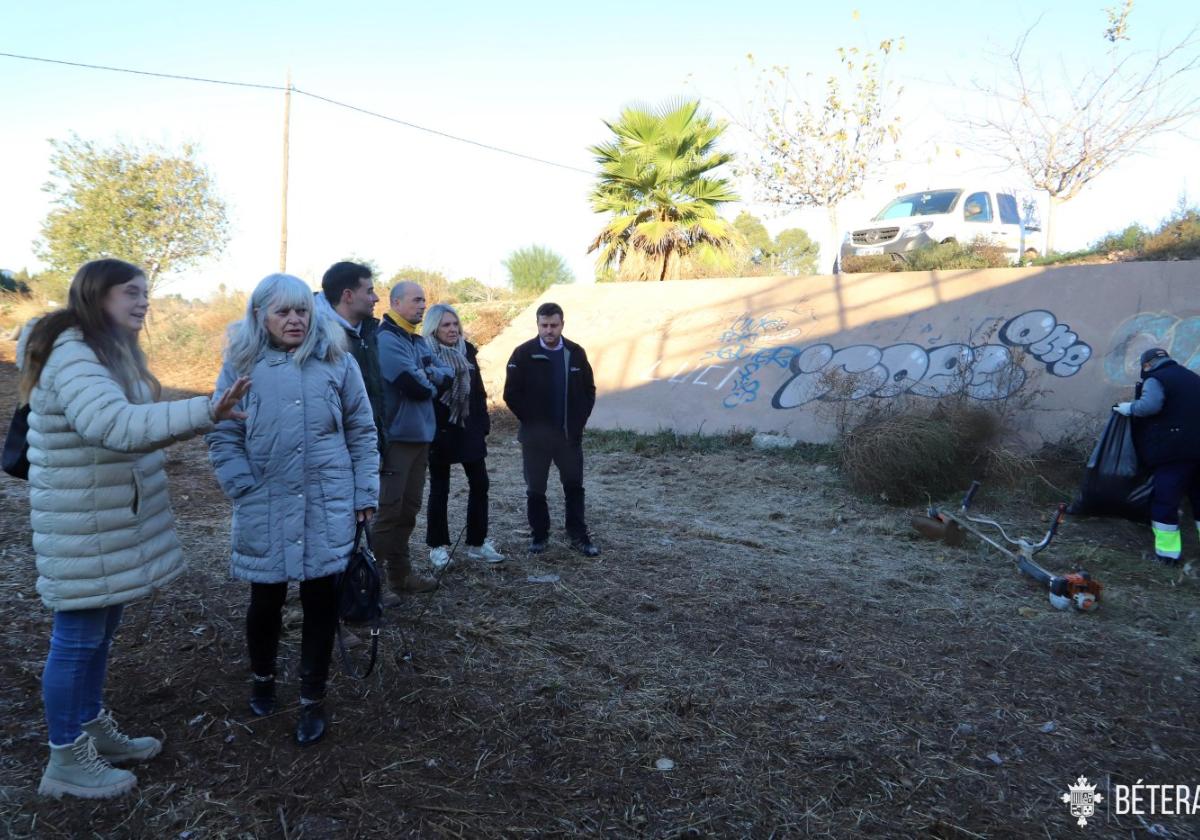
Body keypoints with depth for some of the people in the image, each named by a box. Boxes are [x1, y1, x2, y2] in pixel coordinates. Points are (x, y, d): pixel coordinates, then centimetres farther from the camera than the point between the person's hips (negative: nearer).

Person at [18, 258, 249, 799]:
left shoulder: (105, 350, 12)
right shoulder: (73, 357, -22)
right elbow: (115, 425, -39)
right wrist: (204, 413, -47)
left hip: (111, 517, 10)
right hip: (83, 526, -10)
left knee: (100, 631, 19)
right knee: (78, 637, 3)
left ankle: (91, 728, 35)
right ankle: (65, 760, 19)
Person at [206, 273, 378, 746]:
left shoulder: (337, 361, 1)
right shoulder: (241, 365, 0)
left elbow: (362, 432, 4)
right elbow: (223, 438, 1)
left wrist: (366, 493, 1)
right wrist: (245, 490, -9)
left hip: (329, 506, 0)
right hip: (264, 510, 0)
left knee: (321, 601, 7)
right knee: (266, 600, 13)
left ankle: (313, 699, 25)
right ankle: (262, 678, 41)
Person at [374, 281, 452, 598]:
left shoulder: (419, 340, 17)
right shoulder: (386, 339, -12)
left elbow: (447, 374, 9)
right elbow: (415, 385, -21)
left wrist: (429, 376, -11)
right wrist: (432, 382, 1)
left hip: (420, 435, 9)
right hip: (395, 437, -9)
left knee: (408, 509, 14)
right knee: (387, 509, -6)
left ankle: (400, 572, 24)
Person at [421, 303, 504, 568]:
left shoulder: (467, 351, 7)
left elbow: (478, 390, 11)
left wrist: (483, 425, 8)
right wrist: (429, 432, -17)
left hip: (469, 429, 5)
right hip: (440, 432, -5)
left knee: (479, 484, 6)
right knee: (440, 489, 6)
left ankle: (477, 543, 17)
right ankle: (437, 546, 19)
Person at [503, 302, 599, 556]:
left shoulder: (576, 353, 2)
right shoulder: (523, 354, -7)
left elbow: (589, 390, 9)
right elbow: (511, 394, -6)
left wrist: (579, 420, 0)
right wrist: (531, 422, -7)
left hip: (570, 435, 2)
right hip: (536, 437, -2)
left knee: (574, 487, 7)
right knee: (535, 490, 8)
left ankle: (578, 536, 17)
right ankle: (539, 536, 22)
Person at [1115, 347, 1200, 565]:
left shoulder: (1155, 379, -4)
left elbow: (1150, 406, -21)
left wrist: (1129, 408, -4)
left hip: (1175, 450, -8)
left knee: (1165, 499, -3)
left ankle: (1167, 552, -3)